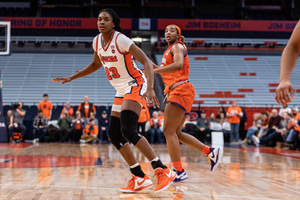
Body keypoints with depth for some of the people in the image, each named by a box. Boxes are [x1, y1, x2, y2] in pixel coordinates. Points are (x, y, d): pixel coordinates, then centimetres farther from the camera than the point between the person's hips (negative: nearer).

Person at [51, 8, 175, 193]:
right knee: (114, 134, 3)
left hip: (135, 85, -9)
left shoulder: (121, 40, -18)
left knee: (128, 130, -24)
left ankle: (163, 171, -21)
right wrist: (72, 78, 23)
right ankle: (140, 178, 10)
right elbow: (96, 64, 25)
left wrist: (150, 89, -36)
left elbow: (147, 62, -22)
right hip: (122, 91, 9)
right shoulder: (97, 41, 5)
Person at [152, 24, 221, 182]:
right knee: (176, 133, 11)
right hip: (175, 92, 10)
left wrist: (154, 70, -26)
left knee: (169, 131, -14)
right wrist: (156, 67, 19)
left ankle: (179, 171, -14)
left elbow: (178, 65, -24)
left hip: (181, 91, -10)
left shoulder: (178, 46, -3)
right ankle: (211, 152, 15)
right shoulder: (170, 50, 25)